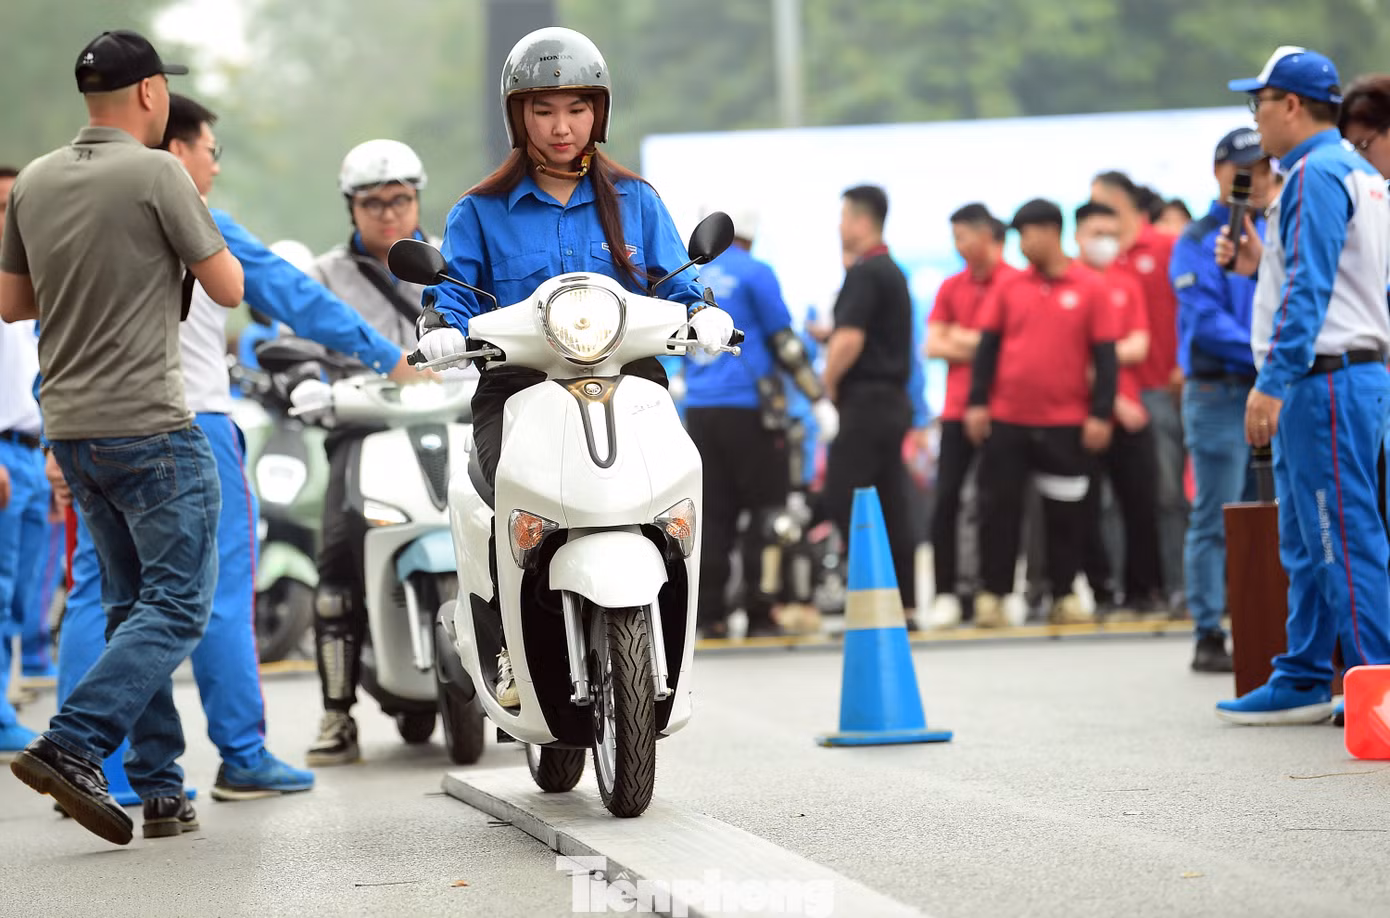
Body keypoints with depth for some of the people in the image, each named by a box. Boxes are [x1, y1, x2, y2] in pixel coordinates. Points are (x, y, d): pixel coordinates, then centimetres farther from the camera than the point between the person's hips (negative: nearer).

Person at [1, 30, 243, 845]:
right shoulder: (157, 173, -11)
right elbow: (229, 289, -5)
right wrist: (206, 242, 14)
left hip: (71, 427, 7)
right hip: (149, 426, -7)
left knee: (134, 606, 13)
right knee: (178, 604, -4)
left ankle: (160, 788, 12)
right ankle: (73, 746, -16)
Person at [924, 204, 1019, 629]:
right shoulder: (951, 287, 11)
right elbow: (933, 345, 6)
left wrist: (962, 338, -3)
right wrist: (982, 347, -5)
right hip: (958, 408, 4)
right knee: (946, 499, -3)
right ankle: (946, 594, 0)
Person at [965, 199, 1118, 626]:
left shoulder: (1089, 287, -1)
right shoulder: (1009, 287, 5)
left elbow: (1105, 356, -1)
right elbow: (987, 347, 7)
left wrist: (1101, 414, -7)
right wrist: (976, 402, -1)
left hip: (1066, 423, -2)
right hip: (1006, 420, 2)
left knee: (1065, 514, 4)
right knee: (999, 507, 3)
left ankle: (1064, 595, 14)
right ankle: (992, 594, 10)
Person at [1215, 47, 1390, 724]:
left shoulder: (1316, 175, -13)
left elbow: (1308, 291, -21)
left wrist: (1273, 382, -23)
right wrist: (1260, 265, 16)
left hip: (1324, 381, -11)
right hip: (1321, 384, 11)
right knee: (1306, 543, 14)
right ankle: (1304, 682, 20)